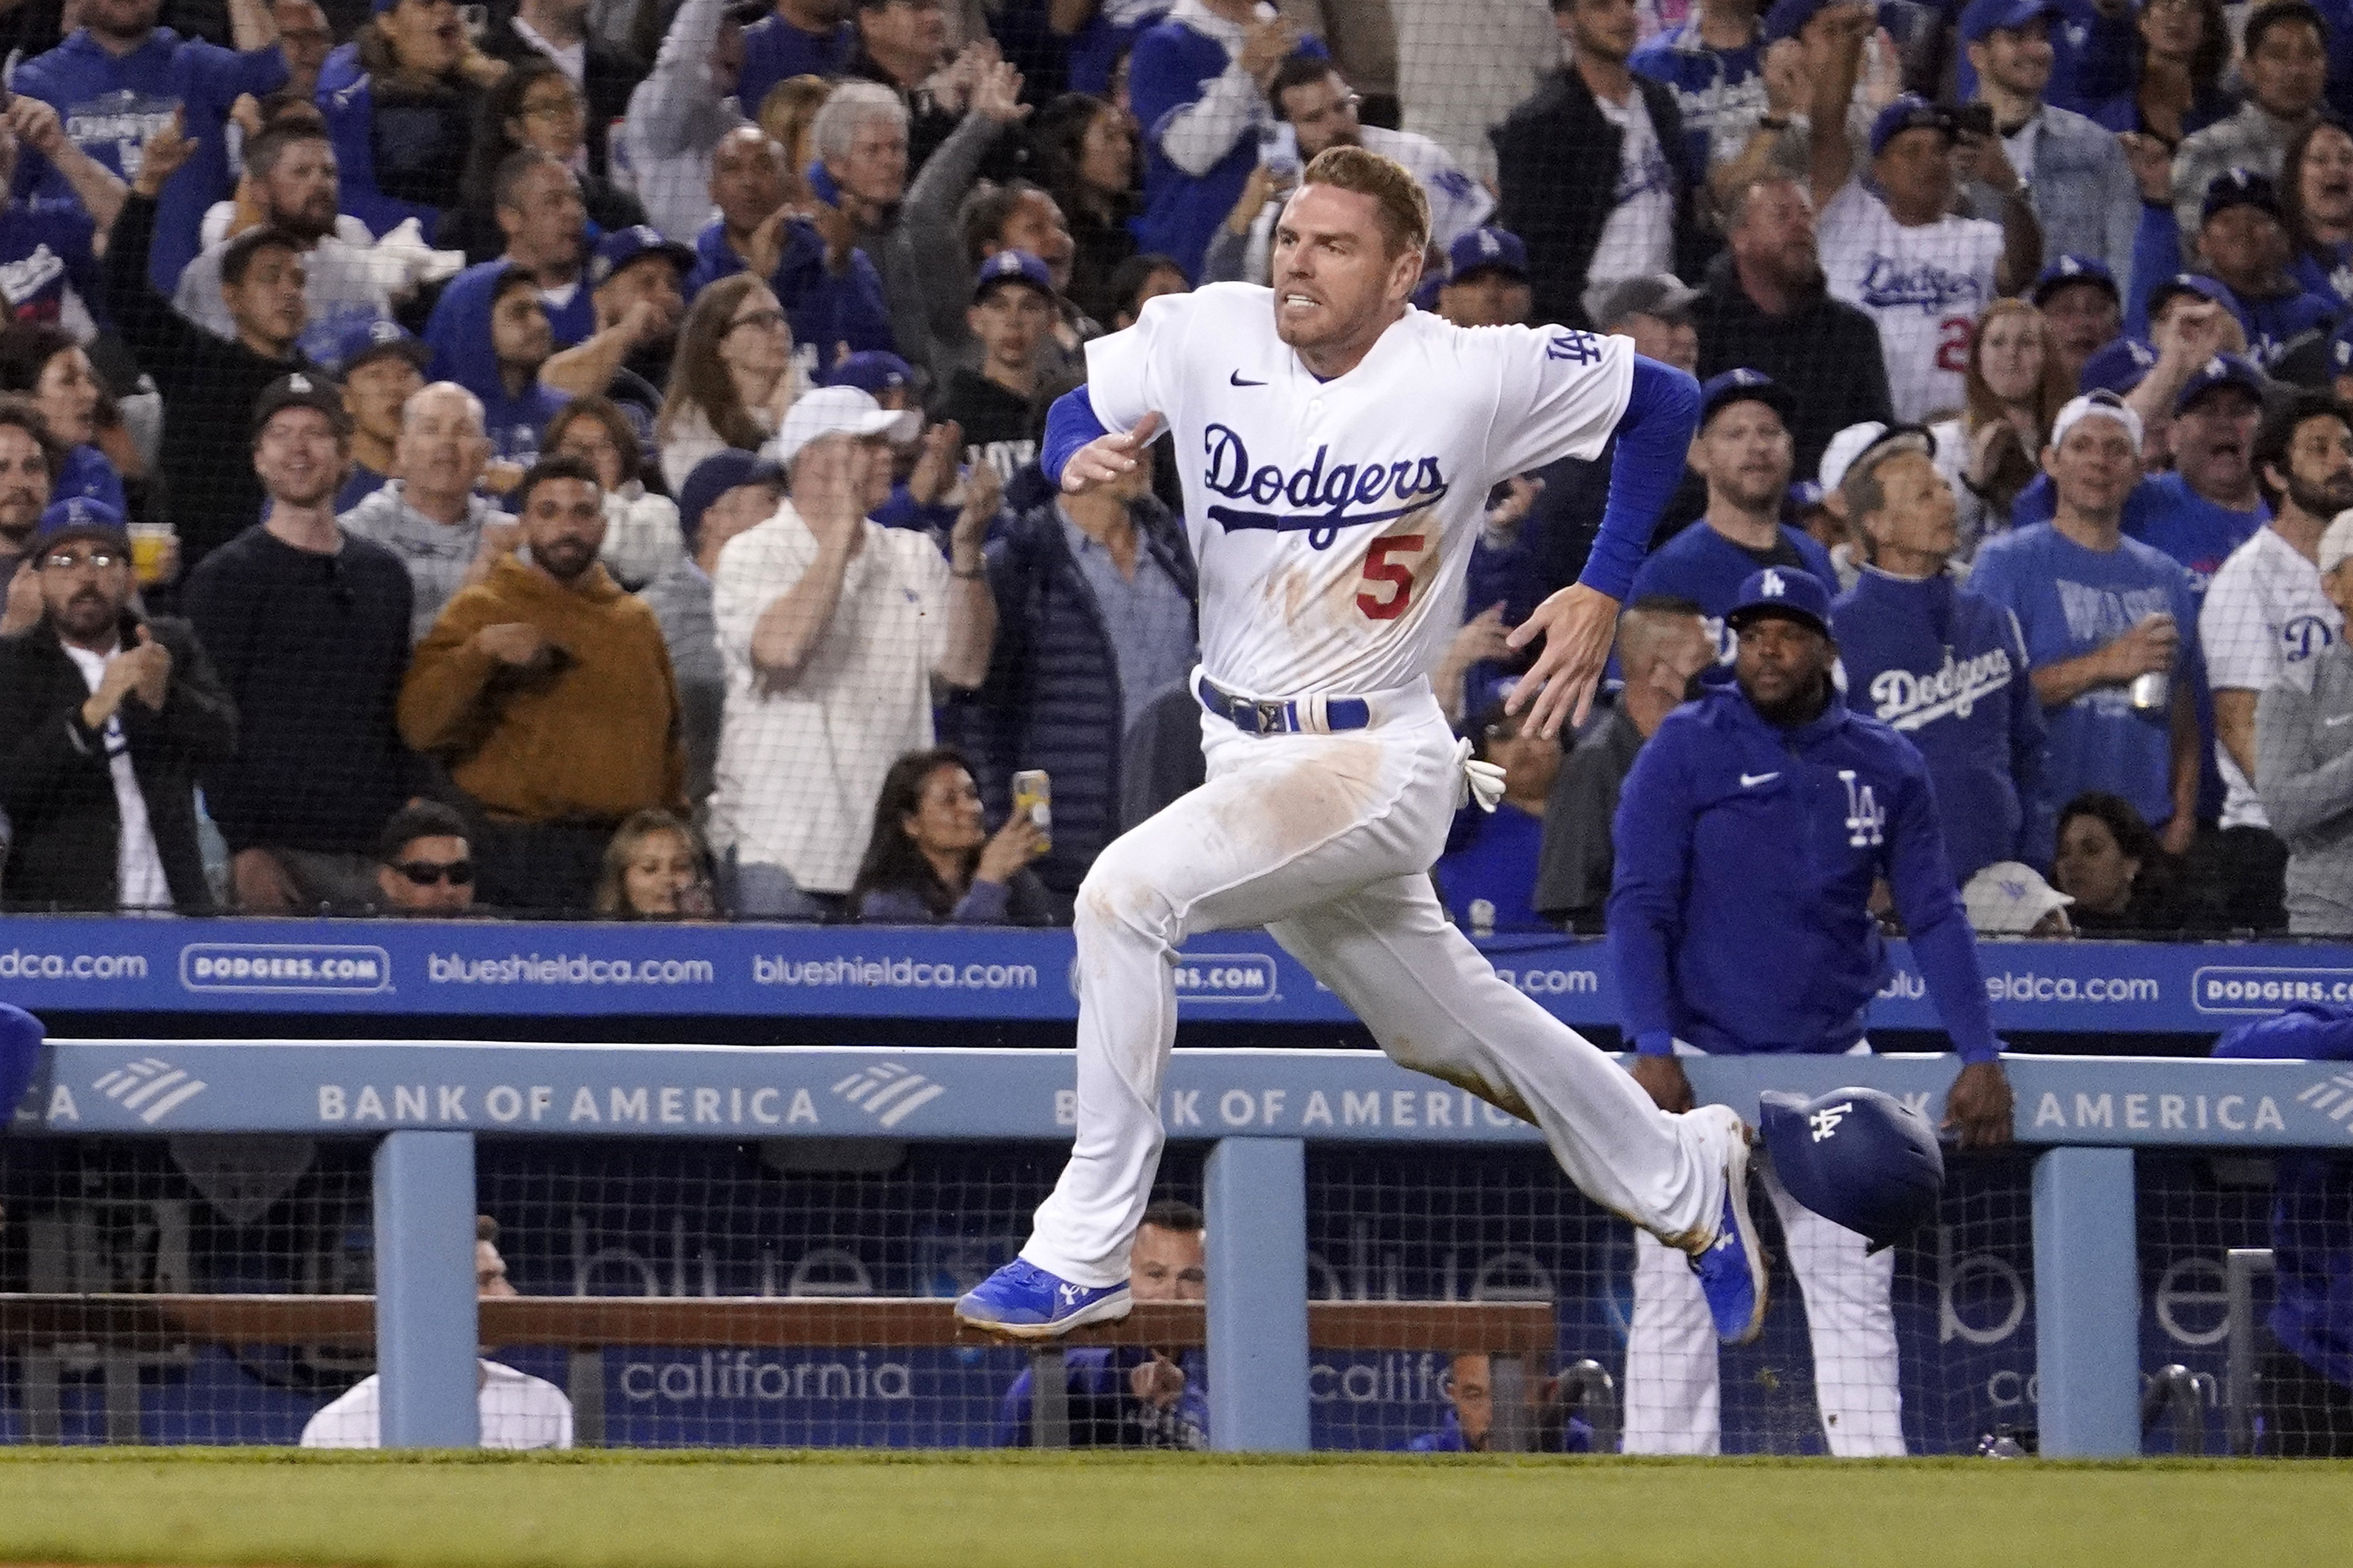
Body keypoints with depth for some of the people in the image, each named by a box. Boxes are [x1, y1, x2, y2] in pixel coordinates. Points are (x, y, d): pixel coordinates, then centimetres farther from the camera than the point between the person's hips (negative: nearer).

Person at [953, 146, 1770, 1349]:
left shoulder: (1477, 375, -14)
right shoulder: (1210, 334, -6)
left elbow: (1666, 401, -1)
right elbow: (1080, 408, 6)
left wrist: (1603, 592, -5)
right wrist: (1079, 459, -18)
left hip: (1376, 763, -6)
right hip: (1242, 750, 6)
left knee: (1126, 892, -25)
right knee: (1445, 1033, 20)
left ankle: (1084, 1252, -18)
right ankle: (1683, 1179, 43)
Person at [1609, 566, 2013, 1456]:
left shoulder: (1884, 765, 6)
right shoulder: (1684, 750, -3)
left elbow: (1934, 915, 6)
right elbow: (1639, 907, -8)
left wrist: (1980, 1056, -4)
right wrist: (1652, 1049, -20)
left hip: (1831, 1063, 3)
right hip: (1700, 1061, -3)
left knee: (1856, 1297, 2)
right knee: (1676, 1298, -5)